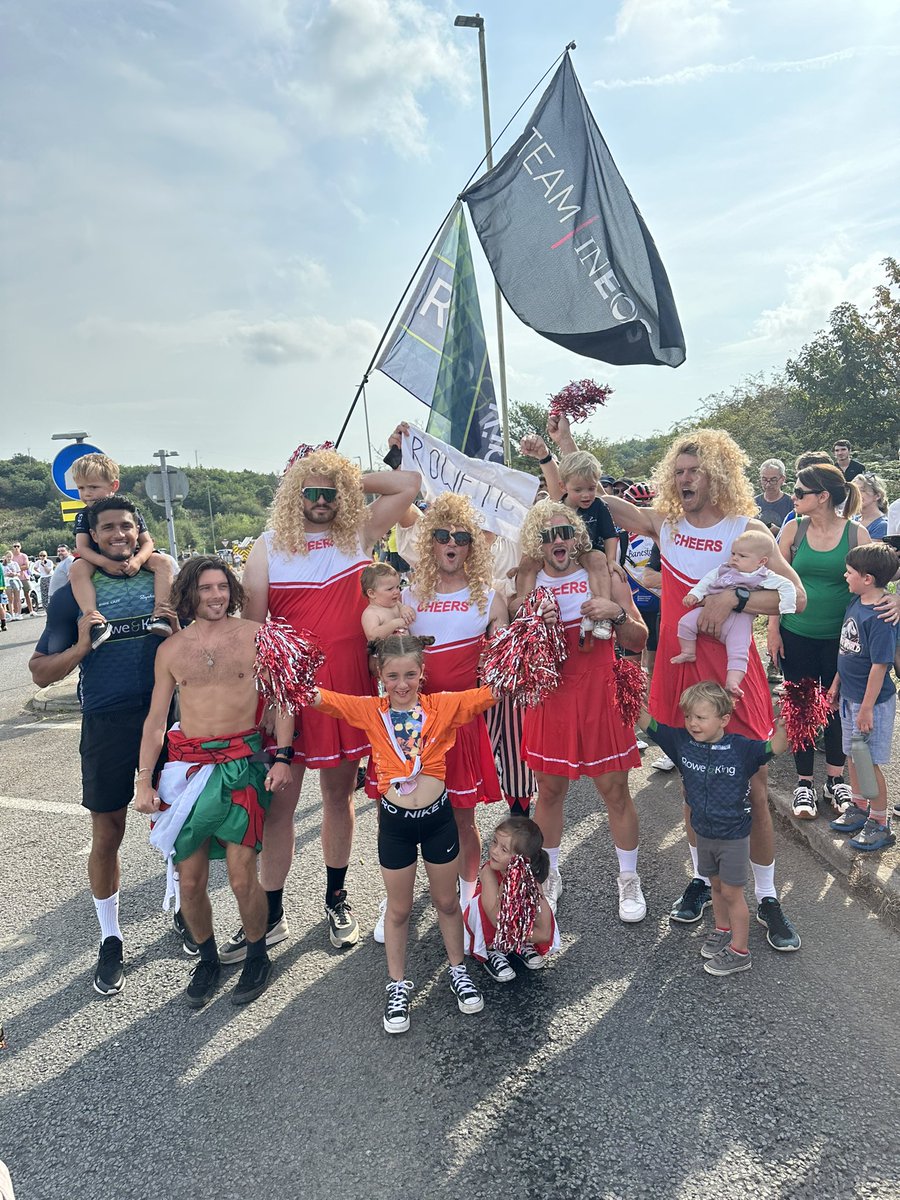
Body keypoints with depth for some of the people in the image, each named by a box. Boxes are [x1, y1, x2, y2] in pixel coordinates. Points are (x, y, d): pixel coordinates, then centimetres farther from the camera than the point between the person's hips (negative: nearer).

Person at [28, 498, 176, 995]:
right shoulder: (74, 595, 2)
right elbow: (40, 673, 2)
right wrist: (81, 646, -15)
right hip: (106, 725, -1)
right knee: (106, 837, 7)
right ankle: (110, 940, 26)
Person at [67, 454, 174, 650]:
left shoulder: (130, 511, -3)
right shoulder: (84, 516, -2)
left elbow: (147, 542, -6)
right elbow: (82, 547, -13)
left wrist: (138, 560, -29)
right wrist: (105, 562, -33)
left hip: (131, 560, 1)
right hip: (98, 561, -1)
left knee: (164, 562, -22)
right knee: (76, 569, -33)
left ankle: (160, 615, -31)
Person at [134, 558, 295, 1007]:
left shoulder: (254, 635, 0)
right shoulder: (170, 650, 7)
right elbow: (156, 720, 11)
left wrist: (282, 757, -8)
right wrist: (144, 780, 5)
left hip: (242, 760, -2)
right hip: (187, 763, 3)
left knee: (242, 877, -3)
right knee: (189, 880, 6)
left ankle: (257, 956, 23)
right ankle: (207, 958, 30)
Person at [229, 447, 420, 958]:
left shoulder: (360, 534, 5)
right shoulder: (269, 547, 2)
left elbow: (410, 483, 1)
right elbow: (252, 624, -1)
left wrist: (353, 481, 3)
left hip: (349, 686, 1)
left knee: (340, 793, 14)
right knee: (279, 803, 5)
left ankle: (337, 898, 32)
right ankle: (272, 915, 21)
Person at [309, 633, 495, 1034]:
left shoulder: (443, 705, -7)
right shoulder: (370, 711, -6)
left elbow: (490, 693, -14)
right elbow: (318, 697, -13)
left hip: (438, 817, 0)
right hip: (394, 822, 0)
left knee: (446, 900, 18)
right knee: (398, 908, 16)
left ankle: (458, 971, 40)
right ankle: (398, 985, 34)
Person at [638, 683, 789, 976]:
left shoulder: (740, 748, -20)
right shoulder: (681, 741, -10)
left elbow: (777, 746, -26)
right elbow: (646, 721, -10)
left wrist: (783, 722, -43)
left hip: (734, 835, -4)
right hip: (704, 832, 4)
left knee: (732, 893, 7)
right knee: (716, 885, 23)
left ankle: (739, 951, 23)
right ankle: (722, 930, 44)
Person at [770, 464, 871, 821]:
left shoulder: (856, 534, -7)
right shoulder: (793, 529, -3)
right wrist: (773, 630, -1)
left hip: (840, 637, -1)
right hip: (797, 635, 1)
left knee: (837, 708, 11)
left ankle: (835, 780, 29)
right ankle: (804, 783, 20)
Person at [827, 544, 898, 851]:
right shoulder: (855, 603, 2)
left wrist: (867, 708, -20)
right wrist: (837, 684, 18)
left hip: (873, 700, -9)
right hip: (850, 697, 9)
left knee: (870, 762, 3)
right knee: (852, 755, 20)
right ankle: (859, 808, 38)